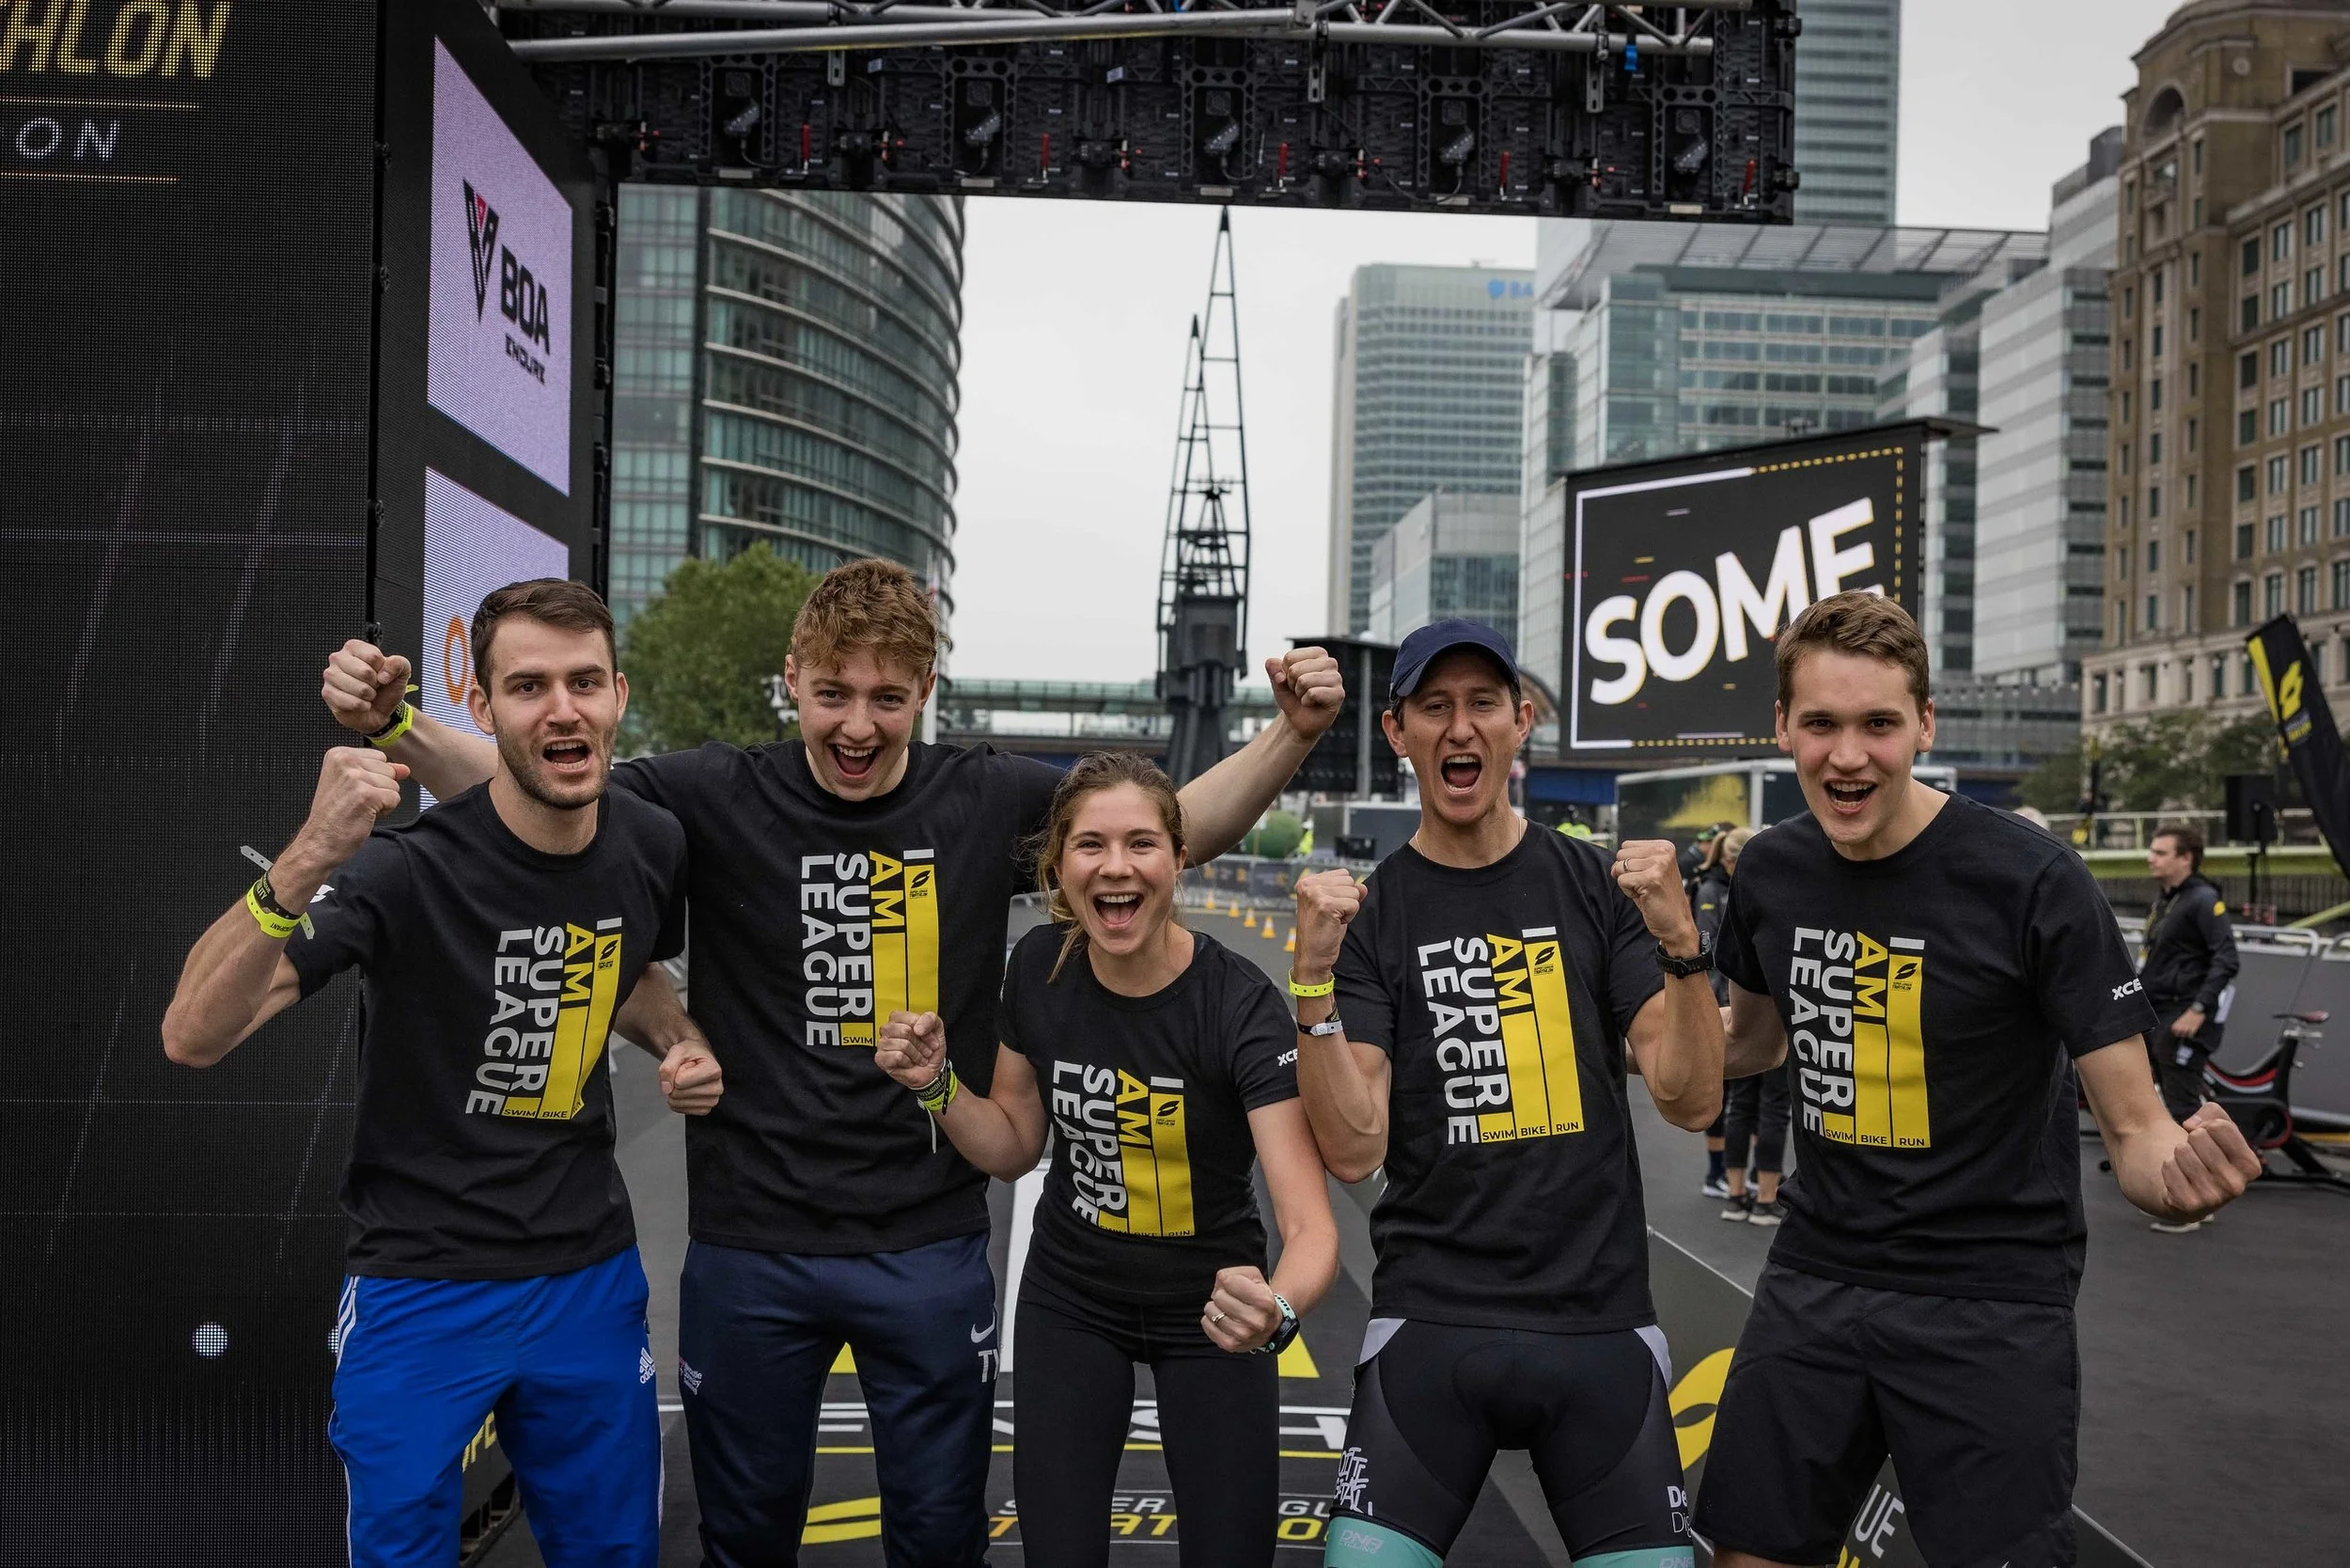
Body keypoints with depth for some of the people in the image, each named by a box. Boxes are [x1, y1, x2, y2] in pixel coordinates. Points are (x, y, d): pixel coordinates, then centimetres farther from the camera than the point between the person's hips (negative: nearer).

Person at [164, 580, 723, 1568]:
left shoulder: (652, 847, -5)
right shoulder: (406, 869, -22)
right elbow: (195, 1037, -31)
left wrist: (685, 1048, -3)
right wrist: (306, 860, -45)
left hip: (590, 1275, 5)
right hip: (423, 1292, -4)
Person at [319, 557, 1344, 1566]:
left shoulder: (987, 799, -5)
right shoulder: (717, 798, -9)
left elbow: (1183, 823, 2)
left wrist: (1292, 732, -12)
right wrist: (392, 724, -22)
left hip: (931, 1246, 0)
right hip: (750, 1245, 0)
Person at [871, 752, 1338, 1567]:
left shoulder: (1240, 1004, -26)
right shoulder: (1039, 966, -13)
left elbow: (1312, 1226, -32)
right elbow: (1015, 1147, 2)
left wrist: (1278, 1313, -52)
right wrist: (937, 1085, -17)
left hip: (1207, 1312, -2)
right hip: (1069, 1301, 3)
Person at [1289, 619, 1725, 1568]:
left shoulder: (1594, 887, 2)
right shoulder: (1368, 914, -1)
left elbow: (1690, 1100, -4)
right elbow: (1353, 1152, -9)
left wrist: (1681, 945, -19)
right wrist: (1314, 978, -21)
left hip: (1599, 1322, 1)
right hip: (1431, 1327, -1)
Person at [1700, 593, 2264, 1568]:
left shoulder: (2031, 882, -16)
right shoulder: (1770, 873, -1)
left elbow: (2133, 1128, -14)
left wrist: (2182, 1175, -36)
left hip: (1989, 1305, -4)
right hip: (1814, 1281, 5)